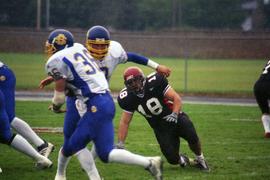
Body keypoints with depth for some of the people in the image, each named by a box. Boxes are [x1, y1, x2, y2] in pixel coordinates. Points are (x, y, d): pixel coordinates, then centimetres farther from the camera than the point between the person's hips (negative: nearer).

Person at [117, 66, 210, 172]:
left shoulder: (154, 83, -19)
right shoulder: (128, 98, -8)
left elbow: (176, 98, -14)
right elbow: (125, 122, 2)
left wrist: (175, 114, -31)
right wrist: (120, 144, -3)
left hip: (175, 118, -2)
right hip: (161, 127, 3)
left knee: (192, 136, -29)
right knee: (172, 158, -13)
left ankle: (200, 159, 2)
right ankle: (182, 159, 26)